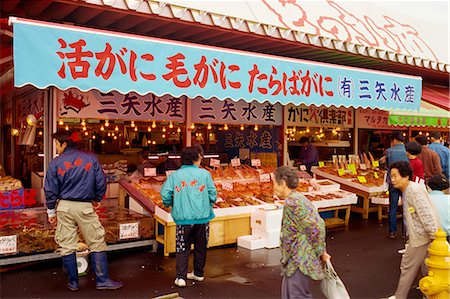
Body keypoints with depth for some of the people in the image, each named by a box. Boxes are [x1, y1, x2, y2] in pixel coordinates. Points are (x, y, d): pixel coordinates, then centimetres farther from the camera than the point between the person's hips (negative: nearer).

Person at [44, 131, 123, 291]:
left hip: (64, 207, 1)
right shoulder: (90, 158, -2)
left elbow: (50, 190, 0)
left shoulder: (55, 163, -2)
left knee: (67, 246, 12)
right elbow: (101, 182, -1)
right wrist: (97, 199, 15)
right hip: (85, 206, -1)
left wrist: (51, 211, 11)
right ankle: (102, 280, 10)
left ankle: (73, 282, 21)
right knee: (97, 243, 7)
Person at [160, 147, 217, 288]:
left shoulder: (174, 176, 0)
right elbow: (213, 195, -5)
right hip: (203, 217, 1)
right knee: (201, 247, 17)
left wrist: (172, 205, 10)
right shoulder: (205, 174, -2)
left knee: (182, 249, 11)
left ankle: (181, 277, 5)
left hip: (183, 218, 0)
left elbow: (165, 194, -9)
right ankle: (198, 273, 30)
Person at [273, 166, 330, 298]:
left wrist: (321, 252, -11)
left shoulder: (292, 202, -20)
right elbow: (319, 223, 15)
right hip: (295, 259, 11)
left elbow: (315, 228, -23)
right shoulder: (299, 198, 12)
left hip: (300, 259, -11)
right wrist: (321, 251, 14)